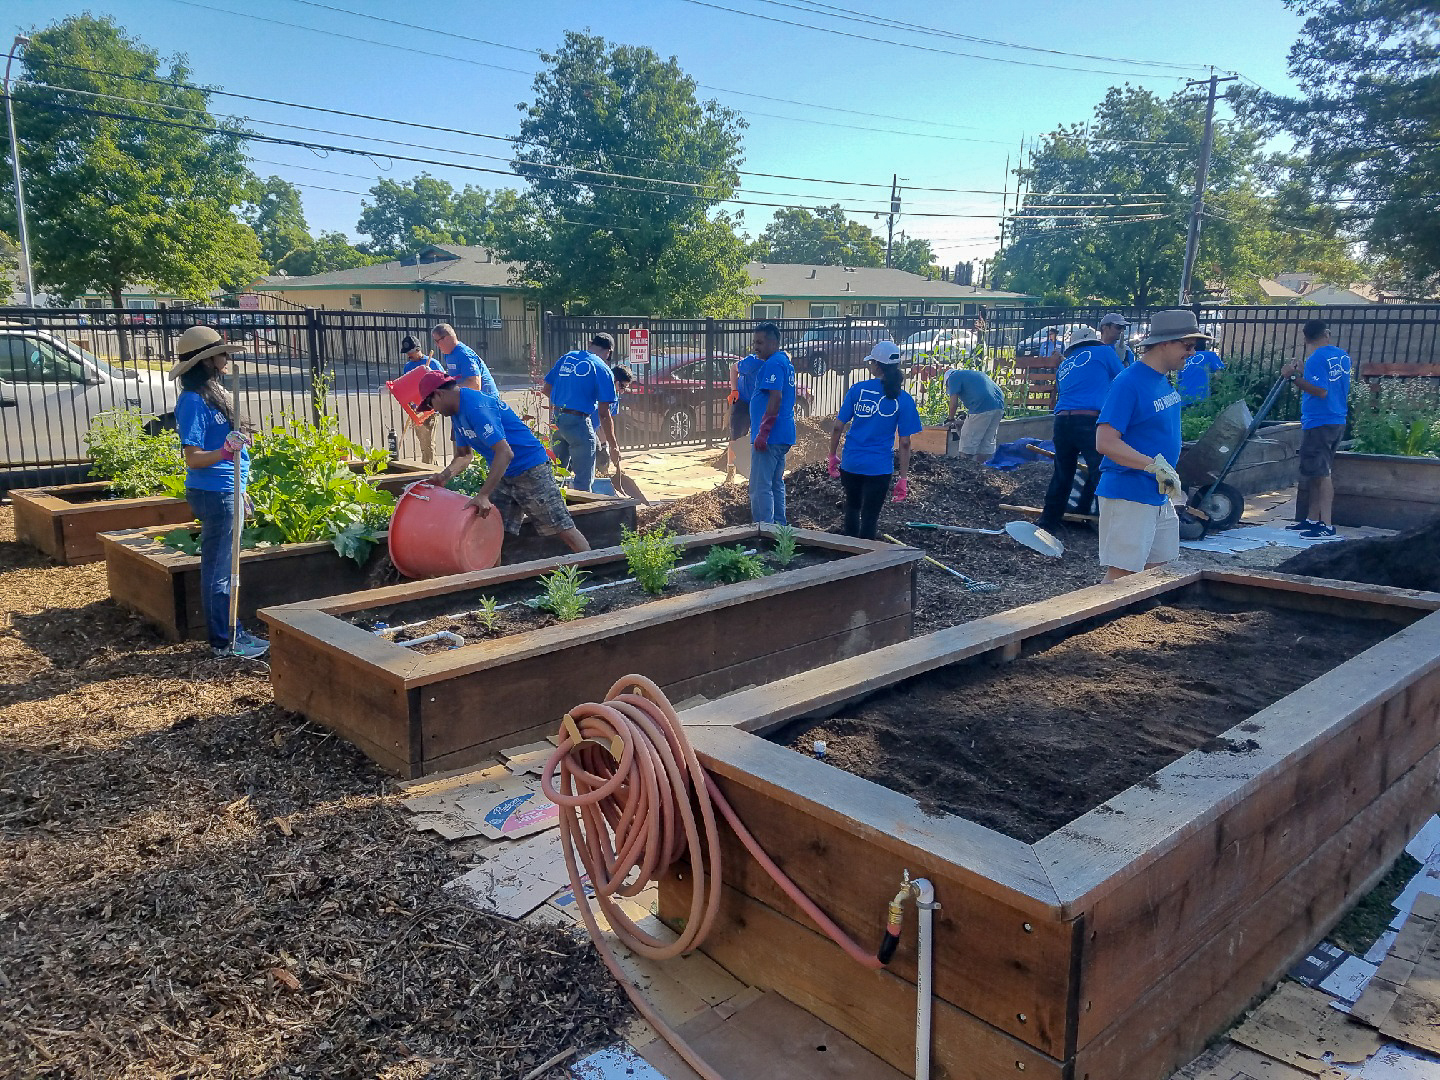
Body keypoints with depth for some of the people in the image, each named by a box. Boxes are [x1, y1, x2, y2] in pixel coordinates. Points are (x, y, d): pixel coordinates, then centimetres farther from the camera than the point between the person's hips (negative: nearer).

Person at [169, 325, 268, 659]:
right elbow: (193, 458, -18)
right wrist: (225, 451, -35)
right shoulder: (193, 400, -15)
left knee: (225, 566, 16)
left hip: (228, 492, 10)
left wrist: (239, 466, 25)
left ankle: (231, 632, 26)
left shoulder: (215, 392, 12)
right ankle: (224, 641, 7)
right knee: (218, 569, -1)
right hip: (214, 493, -10)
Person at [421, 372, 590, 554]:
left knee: (563, 529, -7)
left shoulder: (476, 408, -24)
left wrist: (483, 495, -35)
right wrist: (445, 475, -4)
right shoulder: (459, 410, 8)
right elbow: (464, 455, 17)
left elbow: (505, 453, -31)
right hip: (504, 475, 10)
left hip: (530, 470, -10)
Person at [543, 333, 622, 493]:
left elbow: (546, 389, 14)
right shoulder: (602, 369, -5)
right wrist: (613, 446, -5)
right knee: (584, 480, 2)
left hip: (557, 419, 6)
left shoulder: (566, 357, 11)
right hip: (578, 423, -6)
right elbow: (603, 414, -10)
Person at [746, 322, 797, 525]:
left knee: (760, 488, -9)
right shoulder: (785, 361, 17)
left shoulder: (773, 364, -15)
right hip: (783, 436, 11)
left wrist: (763, 433, -24)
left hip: (769, 437, -11)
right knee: (776, 484, 17)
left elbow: (776, 398, -23)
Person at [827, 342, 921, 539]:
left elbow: (838, 427, -2)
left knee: (852, 508, 23)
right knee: (869, 517, 7)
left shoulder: (858, 389, -4)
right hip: (879, 467, -2)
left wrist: (832, 456, 11)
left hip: (851, 463, 2)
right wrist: (903, 478, 1)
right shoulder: (903, 400, -5)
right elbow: (905, 443, -5)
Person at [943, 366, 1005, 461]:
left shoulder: (953, 377, 10)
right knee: (988, 441, 14)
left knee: (968, 442, 1)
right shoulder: (976, 374, 33)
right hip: (999, 406, 8)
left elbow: (954, 402, 0)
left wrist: (950, 419, 15)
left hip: (982, 407, -8)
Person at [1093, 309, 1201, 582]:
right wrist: (1154, 465, -29)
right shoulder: (1129, 383, -17)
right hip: (1128, 496, -9)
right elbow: (1106, 442, -25)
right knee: (1122, 576, -5)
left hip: (1160, 497, 9)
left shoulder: (1164, 382, 11)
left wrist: (1170, 475, 19)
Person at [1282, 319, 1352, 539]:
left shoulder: (1316, 358, -14)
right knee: (1318, 473, 14)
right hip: (1338, 422, 9)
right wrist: (1304, 372, 23)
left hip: (1318, 424, -9)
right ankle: (1312, 519, 20)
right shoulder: (1343, 356, 12)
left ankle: (1327, 524, -9)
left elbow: (1321, 391, -22)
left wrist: (1295, 377, -22)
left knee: (1321, 473, -8)